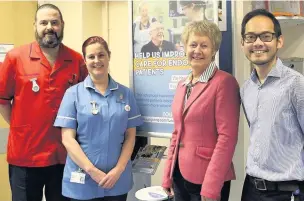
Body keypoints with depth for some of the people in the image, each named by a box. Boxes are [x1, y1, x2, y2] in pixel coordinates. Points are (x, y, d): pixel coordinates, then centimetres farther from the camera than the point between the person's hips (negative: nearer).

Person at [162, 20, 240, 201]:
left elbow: (227, 136, -16)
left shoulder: (224, 82, -12)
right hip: (180, 174, 7)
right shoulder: (182, 85, 10)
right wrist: (168, 176, 10)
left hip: (207, 179, -7)